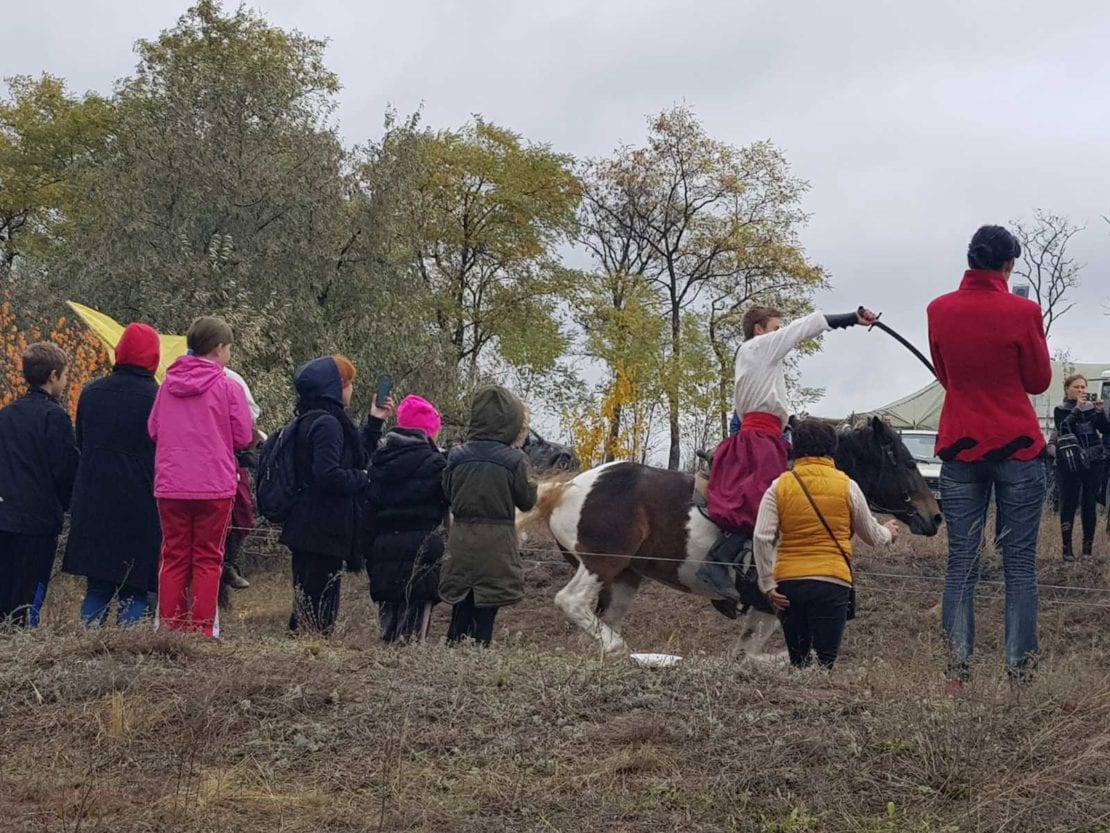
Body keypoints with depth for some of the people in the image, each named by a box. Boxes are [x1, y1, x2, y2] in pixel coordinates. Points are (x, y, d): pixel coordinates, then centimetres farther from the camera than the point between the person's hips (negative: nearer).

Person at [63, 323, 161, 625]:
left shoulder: (90, 393, 4)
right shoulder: (157, 398, -11)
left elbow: (80, 444, 14)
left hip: (93, 507, 4)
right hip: (140, 507, -4)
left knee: (97, 587, 12)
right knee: (134, 589, 2)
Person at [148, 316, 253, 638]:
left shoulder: (167, 385, 5)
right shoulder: (227, 387, -7)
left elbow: (152, 430, 12)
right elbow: (243, 437, -4)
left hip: (170, 486, 3)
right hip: (214, 487, -3)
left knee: (173, 557, 11)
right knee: (207, 558, 5)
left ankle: (169, 626, 13)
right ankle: (202, 630, 4)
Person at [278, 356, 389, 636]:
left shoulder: (313, 419, 16)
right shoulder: (327, 423, -16)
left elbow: (358, 455, 25)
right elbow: (328, 474, -26)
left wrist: (375, 422, 22)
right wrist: (364, 480, -12)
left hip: (308, 527, 10)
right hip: (324, 528, -10)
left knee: (307, 600, 14)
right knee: (319, 604, -5)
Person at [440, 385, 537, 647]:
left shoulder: (457, 456, -4)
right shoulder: (514, 460, -13)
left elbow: (447, 492, 8)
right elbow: (526, 501, -2)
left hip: (461, 544, 3)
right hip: (496, 546, -3)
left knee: (460, 613, 15)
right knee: (485, 615, 5)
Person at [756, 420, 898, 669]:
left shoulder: (779, 486, 3)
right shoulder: (847, 486, 2)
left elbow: (762, 538, -6)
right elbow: (871, 535, 15)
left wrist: (768, 584, -1)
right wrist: (888, 533, 37)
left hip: (788, 583, 2)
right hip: (833, 581, -2)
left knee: (798, 660, 14)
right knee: (824, 661, -6)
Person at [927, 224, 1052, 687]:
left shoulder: (940, 310, 1)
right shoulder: (1022, 311, -10)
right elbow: (1039, 381, 1)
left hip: (960, 447, 3)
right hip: (1018, 446, -3)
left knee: (961, 562, 6)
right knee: (1020, 562, 2)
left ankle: (957, 669, 3)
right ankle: (1020, 670, 2)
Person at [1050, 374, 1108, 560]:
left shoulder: (1092, 408, 11)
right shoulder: (1061, 411, 4)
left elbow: (1106, 429, 3)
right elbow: (1063, 429, -14)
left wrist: (1100, 411, -12)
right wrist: (1077, 409, -17)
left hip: (1093, 463, 3)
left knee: (1090, 505, 4)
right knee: (1069, 505, -3)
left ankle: (1088, 547, 11)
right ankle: (1067, 548, 0)